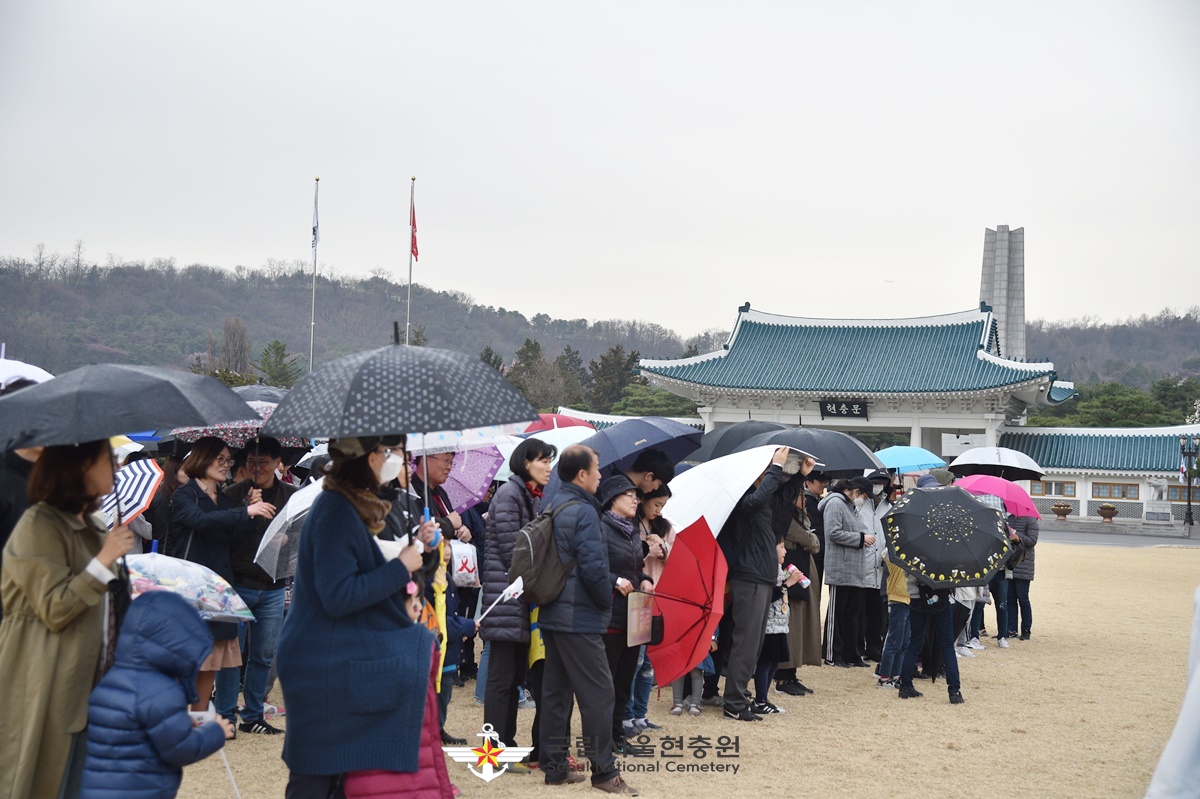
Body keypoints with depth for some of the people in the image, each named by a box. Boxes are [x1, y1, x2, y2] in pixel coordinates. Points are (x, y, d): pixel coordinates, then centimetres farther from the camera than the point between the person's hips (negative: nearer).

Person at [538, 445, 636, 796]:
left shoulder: (552, 507, 11)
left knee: (556, 690, 13)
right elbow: (593, 567, -22)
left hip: (552, 615, 9)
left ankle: (555, 766, 18)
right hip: (580, 619, -9)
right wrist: (607, 600, -6)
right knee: (598, 692, -3)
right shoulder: (583, 511, -16)